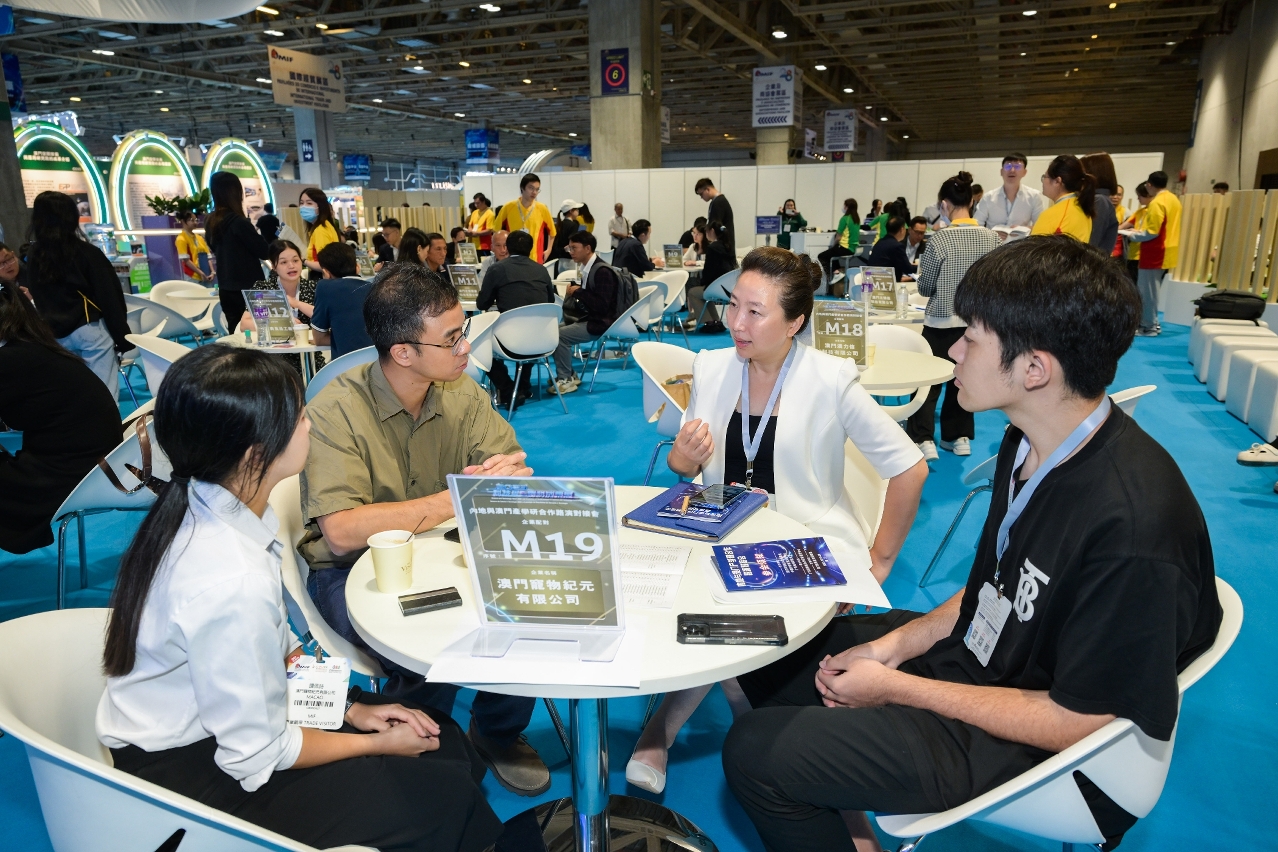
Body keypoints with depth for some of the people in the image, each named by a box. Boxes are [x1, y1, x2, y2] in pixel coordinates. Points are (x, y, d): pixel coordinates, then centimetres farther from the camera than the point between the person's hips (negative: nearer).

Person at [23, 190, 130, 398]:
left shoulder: (32, 255, 5)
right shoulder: (87, 252, -9)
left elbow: (31, 298, 13)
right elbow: (110, 299, -9)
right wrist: (123, 339, -4)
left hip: (55, 336, 6)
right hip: (90, 330, -5)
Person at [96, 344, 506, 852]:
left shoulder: (202, 505, -8)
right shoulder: (232, 584, -35)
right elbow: (257, 757, -22)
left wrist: (352, 709, 3)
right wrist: (375, 745, -8)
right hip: (194, 780, -8)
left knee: (446, 739, 5)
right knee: (447, 793, -9)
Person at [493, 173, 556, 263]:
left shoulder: (542, 209, 1)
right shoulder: (508, 207, 0)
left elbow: (551, 231, 16)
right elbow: (497, 230, 11)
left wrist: (548, 250, 8)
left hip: (535, 259, 1)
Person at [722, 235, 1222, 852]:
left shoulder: (1133, 528, -32)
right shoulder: (1031, 442, -4)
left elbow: (1076, 723, -23)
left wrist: (897, 688, -17)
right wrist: (896, 643, -4)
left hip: (1032, 748, -8)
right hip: (975, 653, 9)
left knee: (755, 752, -14)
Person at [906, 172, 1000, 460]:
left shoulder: (939, 239, -16)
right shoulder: (991, 238, -3)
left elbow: (925, 288, -9)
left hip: (941, 323, -4)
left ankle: (924, 439, 5)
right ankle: (959, 437, 23)